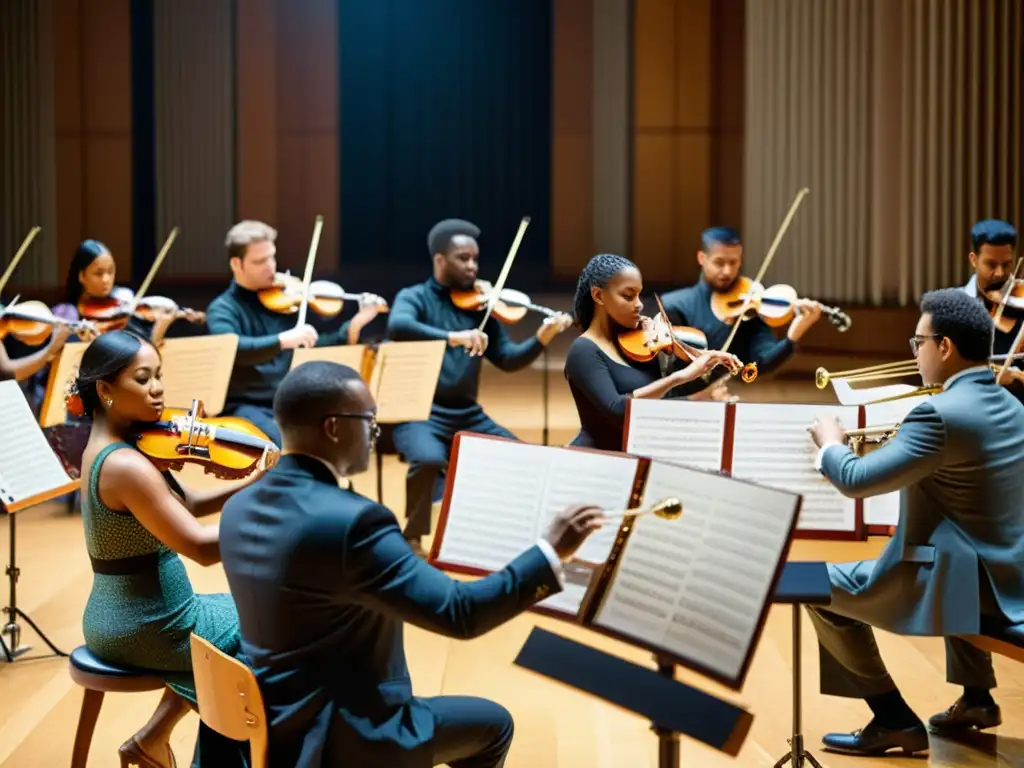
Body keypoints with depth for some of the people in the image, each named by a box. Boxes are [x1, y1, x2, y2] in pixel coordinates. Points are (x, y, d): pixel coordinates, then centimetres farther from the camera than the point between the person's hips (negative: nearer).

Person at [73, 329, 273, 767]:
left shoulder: (104, 447, 6)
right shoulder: (126, 465, -24)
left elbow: (182, 507, 7)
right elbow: (201, 546, -28)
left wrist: (250, 485, -6)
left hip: (112, 620, 9)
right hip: (148, 627, -9)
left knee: (235, 614, 30)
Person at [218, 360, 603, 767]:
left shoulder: (240, 508, -2)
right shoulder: (352, 521, -28)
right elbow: (459, 613, -27)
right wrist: (551, 551, -19)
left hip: (267, 718, 9)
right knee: (492, 724, 15)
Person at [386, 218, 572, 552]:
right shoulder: (414, 298, -2)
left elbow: (508, 359, 4)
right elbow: (397, 326, -25)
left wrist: (541, 339, -15)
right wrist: (452, 337, -38)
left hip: (468, 415, 5)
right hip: (421, 414, -5)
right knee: (429, 461, -34)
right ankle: (413, 538, -14)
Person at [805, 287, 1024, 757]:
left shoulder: (941, 414, -22)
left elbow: (856, 481, -21)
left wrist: (830, 443, -1)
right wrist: (903, 438, 16)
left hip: (961, 587, -9)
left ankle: (895, 720, 7)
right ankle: (976, 696, 37)